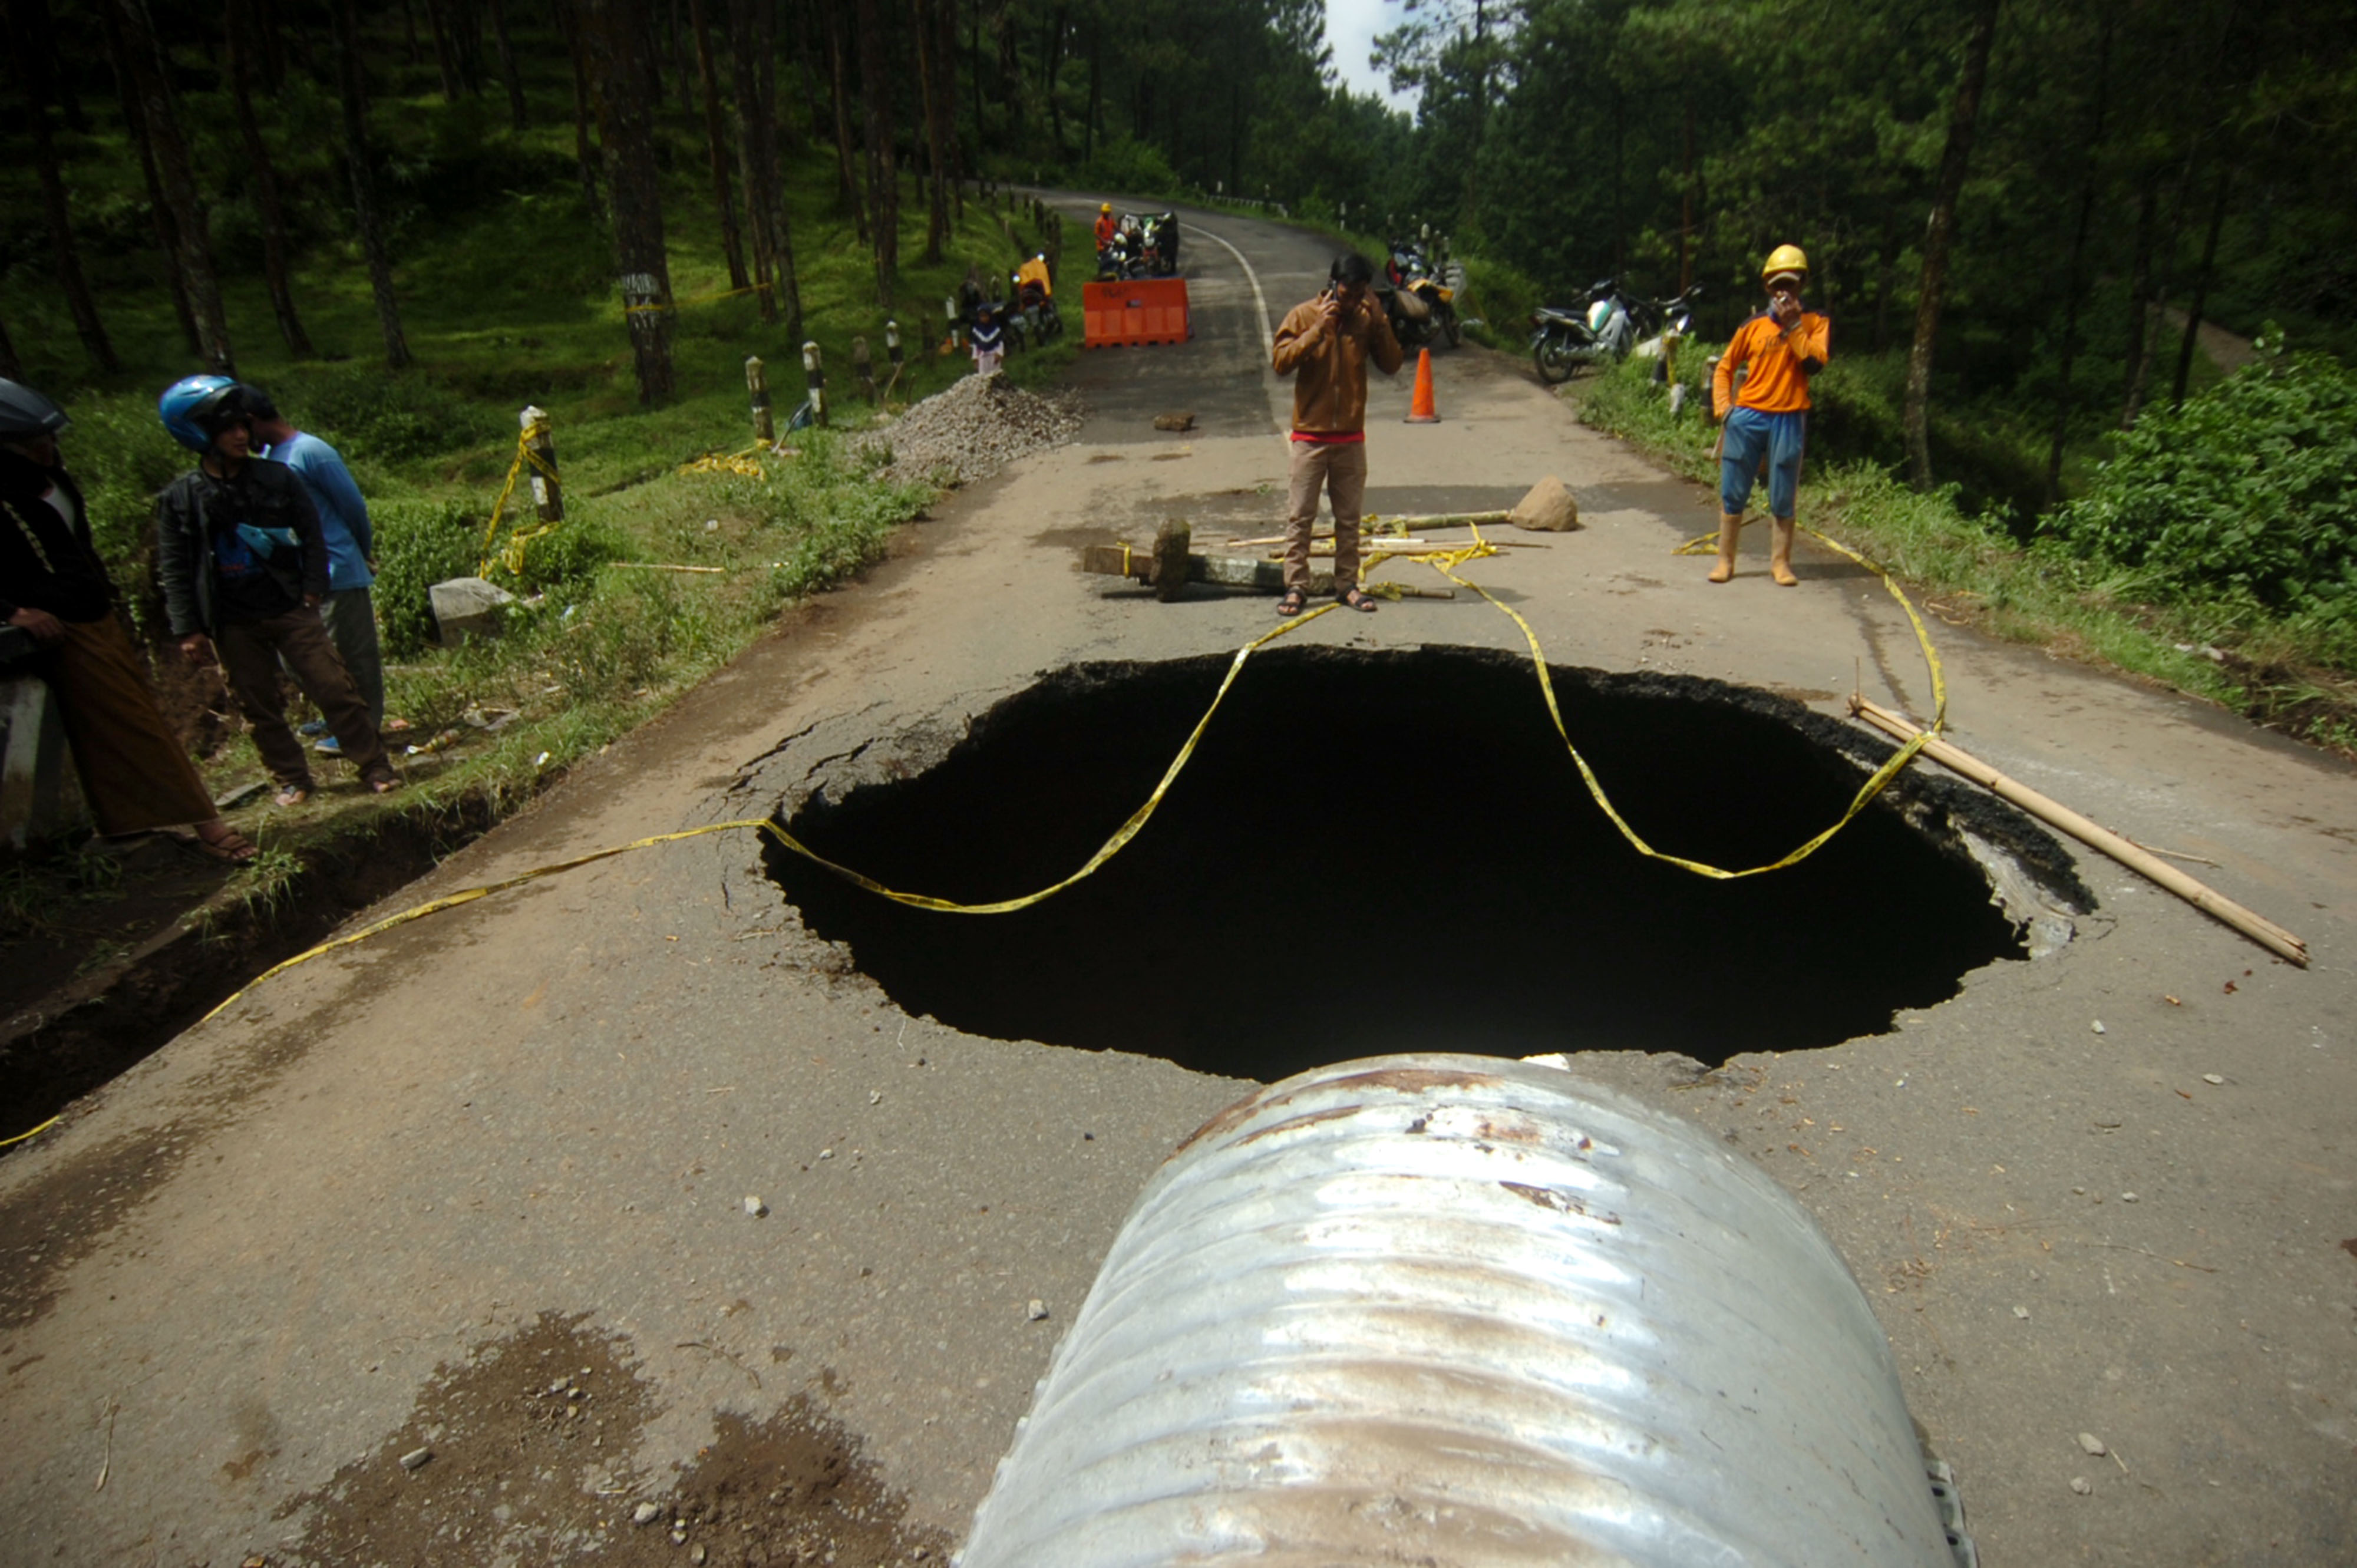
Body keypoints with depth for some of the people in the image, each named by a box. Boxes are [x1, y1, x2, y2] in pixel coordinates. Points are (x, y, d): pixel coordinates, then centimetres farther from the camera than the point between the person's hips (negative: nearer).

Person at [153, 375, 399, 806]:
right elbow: (174, 571, 2)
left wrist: (313, 589, -3)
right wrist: (188, 630, -2)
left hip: (290, 609, 0)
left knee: (335, 689, -4)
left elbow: (311, 535, 7)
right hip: (234, 624, 1)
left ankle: (375, 767, 3)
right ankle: (292, 779, 20)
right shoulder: (179, 498, 0)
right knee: (259, 709, 7)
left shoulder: (277, 478, 1)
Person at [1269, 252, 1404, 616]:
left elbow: (1391, 365, 1)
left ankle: (1347, 584, 16)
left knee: (1349, 517, 8)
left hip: (1351, 436, 3)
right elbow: (1281, 361, -14)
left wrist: (1380, 322, -10)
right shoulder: (1304, 315, -3)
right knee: (1301, 516, -1)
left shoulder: (1366, 319, 5)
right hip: (1311, 435, -3)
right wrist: (1320, 328, -21)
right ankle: (1296, 586, 4)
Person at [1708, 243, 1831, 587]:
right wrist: (1723, 408, 2)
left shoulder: (1815, 323, 6)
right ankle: (1725, 559, 12)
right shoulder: (1753, 326, 8)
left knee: (1783, 498, 3)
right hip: (1747, 416, 1)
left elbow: (1815, 363, -10)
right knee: (1733, 493, 3)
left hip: (1789, 420, -1)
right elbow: (1724, 368, 14)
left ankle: (1780, 562, 11)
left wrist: (1793, 325, -11)